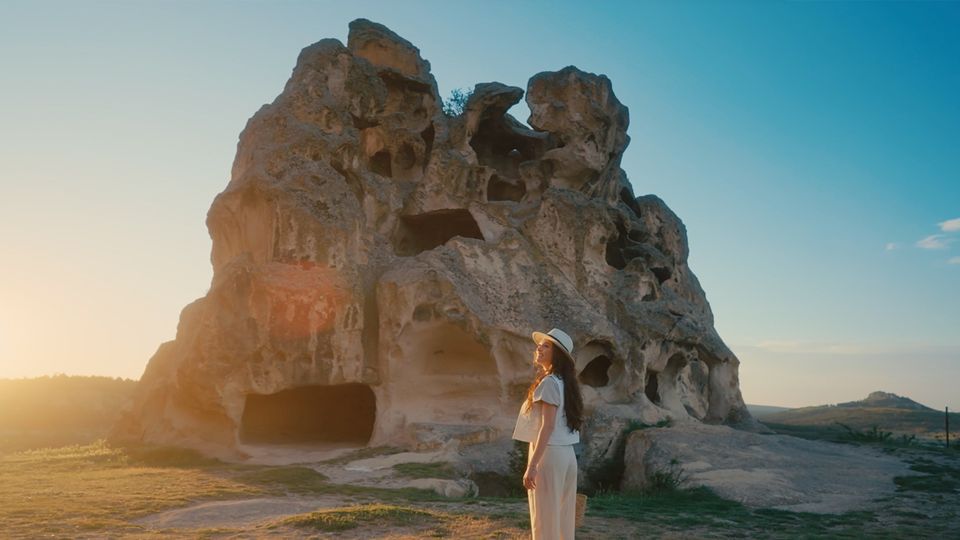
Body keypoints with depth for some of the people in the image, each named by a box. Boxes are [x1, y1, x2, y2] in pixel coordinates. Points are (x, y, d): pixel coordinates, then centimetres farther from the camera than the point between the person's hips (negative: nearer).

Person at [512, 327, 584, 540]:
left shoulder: (549, 382, -13)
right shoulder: (563, 382, 15)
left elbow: (547, 426, -20)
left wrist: (532, 465, -21)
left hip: (549, 454, -9)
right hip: (567, 454, 9)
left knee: (545, 520, -4)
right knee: (562, 519, 12)